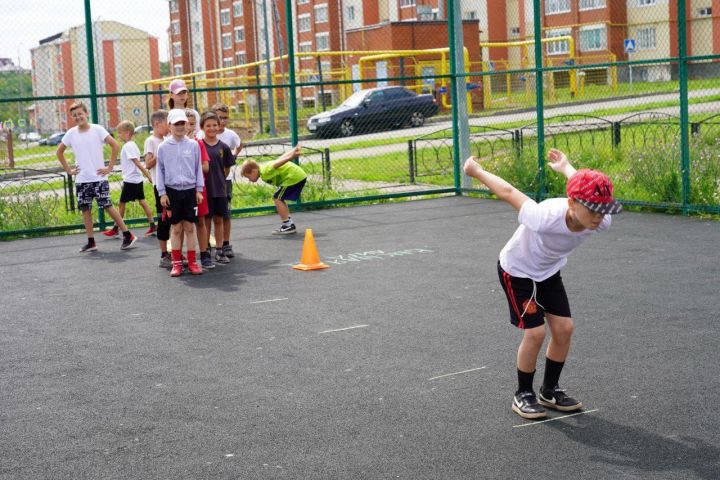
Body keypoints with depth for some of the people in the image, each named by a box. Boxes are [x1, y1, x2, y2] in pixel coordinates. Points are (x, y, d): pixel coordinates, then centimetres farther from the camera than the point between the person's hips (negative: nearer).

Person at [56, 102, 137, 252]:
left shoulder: (97, 129, -6)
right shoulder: (71, 133, 4)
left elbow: (115, 146, -9)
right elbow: (59, 152, 17)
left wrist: (110, 167, -10)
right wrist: (68, 170, 8)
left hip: (99, 178, -4)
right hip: (81, 179, 4)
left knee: (108, 206, -6)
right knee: (85, 209, 5)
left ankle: (128, 235, 2)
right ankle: (91, 242, 12)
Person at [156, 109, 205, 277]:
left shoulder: (193, 145, 3)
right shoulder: (163, 147, 1)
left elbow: (198, 168, 8)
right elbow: (160, 170, 3)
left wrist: (199, 190, 4)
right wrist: (162, 193, -1)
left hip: (190, 190, 1)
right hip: (172, 190, -1)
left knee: (189, 226, 4)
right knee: (176, 227, 3)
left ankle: (192, 262, 10)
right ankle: (177, 263, 8)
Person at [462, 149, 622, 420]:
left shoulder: (602, 222, -28)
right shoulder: (544, 217, -46)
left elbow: (583, 190, -5)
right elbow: (508, 192, -29)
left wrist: (566, 168, 16)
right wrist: (476, 171, -12)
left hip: (549, 271, 6)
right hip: (517, 271, -6)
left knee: (564, 329, 2)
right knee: (535, 332, -11)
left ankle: (550, 390, 23)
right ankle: (523, 395, 10)